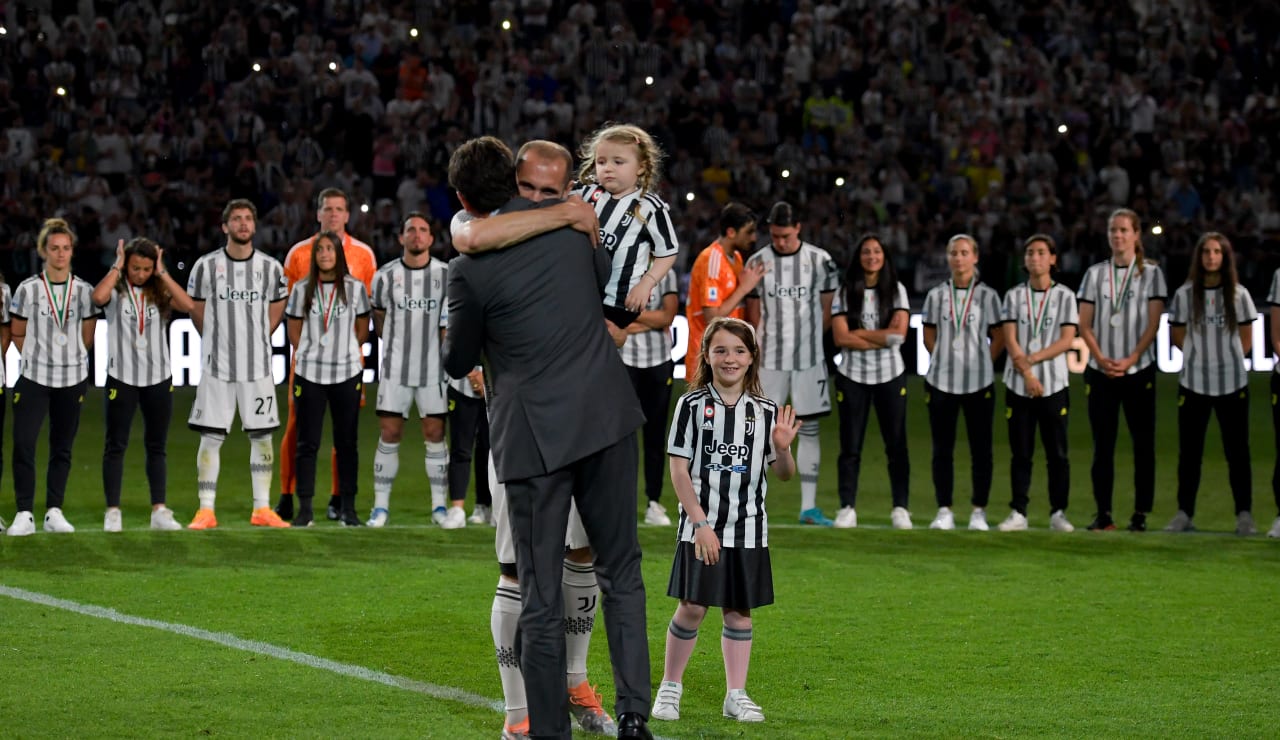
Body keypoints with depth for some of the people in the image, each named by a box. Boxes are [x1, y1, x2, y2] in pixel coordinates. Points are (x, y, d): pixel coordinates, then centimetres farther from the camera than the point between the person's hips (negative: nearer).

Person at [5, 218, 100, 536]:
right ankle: (24, 514, -7)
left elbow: (87, 337, 10)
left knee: (62, 448, 6)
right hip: (34, 378, -2)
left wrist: (69, 359, 6)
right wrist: (37, 357, 2)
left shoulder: (84, 291, 3)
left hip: (72, 379, 2)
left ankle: (54, 512, 13)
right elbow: (17, 333, 5)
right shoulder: (28, 289, -1)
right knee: (23, 444, -11)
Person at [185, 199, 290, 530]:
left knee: (262, 437, 3)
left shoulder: (271, 267, 4)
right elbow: (196, 311, 8)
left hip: (258, 367, 2)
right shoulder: (206, 266, -2)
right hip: (216, 366, -2)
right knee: (210, 438, -3)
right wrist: (221, 342, 11)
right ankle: (206, 511, 1)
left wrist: (254, 342, 12)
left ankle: (262, 509, 10)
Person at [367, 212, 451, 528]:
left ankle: (440, 506, 7)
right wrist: (399, 343, 11)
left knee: (435, 435, 0)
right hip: (395, 368, 0)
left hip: (433, 369, 0)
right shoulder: (385, 276, 1)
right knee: (389, 435, -1)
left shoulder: (445, 274, 1)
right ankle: (380, 507, 3)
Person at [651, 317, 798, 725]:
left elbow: (784, 474, 8)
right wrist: (700, 524, -11)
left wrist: (783, 447, -14)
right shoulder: (692, 405, -4)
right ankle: (670, 686, 13)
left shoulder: (766, 411, 3)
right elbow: (679, 469, -6)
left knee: (739, 609, 7)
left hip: (748, 529, 2)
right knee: (692, 607, -3)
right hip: (700, 526, -2)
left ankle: (736, 695, 14)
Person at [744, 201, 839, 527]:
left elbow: (827, 310, 6)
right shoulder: (757, 263, 2)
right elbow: (753, 314, 7)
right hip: (770, 361, 0)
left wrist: (808, 340, 1)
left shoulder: (820, 260, 0)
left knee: (809, 429, 3)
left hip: (809, 359, 0)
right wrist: (756, 351, 1)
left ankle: (808, 506, 8)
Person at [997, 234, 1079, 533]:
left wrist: (1032, 358, -14)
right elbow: (1010, 340, 0)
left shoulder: (1065, 296, 5)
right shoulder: (1014, 296, 7)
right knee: (1020, 453, 2)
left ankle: (1058, 513, 2)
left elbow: (1067, 340, -5)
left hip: (1054, 384, -1)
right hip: (1018, 385, 1)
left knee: (1057, 452, -2)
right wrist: (1027, 374, -11)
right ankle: (1018, 513, 4)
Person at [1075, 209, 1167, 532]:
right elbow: (1085, 325, 6)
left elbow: (1153, 323, -3)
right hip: (1100, 371, 2)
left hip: (1138, 370, -2)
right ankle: (1103, 513, 5)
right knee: (1102, 444, 1)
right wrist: (1101, 359, -9)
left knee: (1143, 442, -2)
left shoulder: (1151, 273, 4)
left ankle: (1140, 514, 0)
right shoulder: (1095, 274, 9)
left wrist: (1131, 360, -13)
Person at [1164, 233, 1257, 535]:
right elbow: (1177, 336, 9)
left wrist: (1226, 358, 1)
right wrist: (1203, 354, 4)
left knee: (1237, 451, 1)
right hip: (1194, 383, 1)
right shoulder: (1185, 294, 1)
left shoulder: (1239, 294, 1)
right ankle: (1184, 513, 12)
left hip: (1232, 384, -1)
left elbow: (1246, 339, 7)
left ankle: (1244, 514, 5)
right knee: (1189, 451, 5)